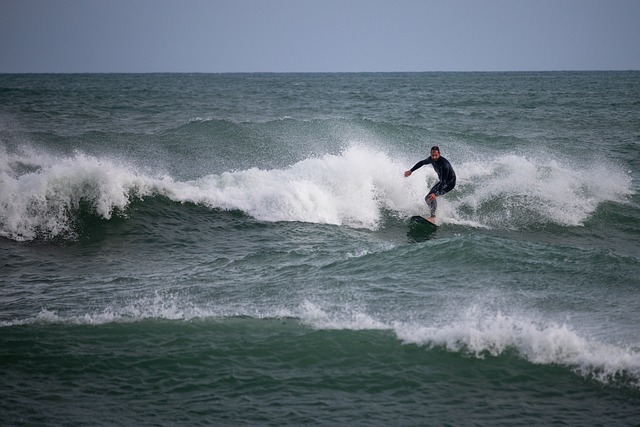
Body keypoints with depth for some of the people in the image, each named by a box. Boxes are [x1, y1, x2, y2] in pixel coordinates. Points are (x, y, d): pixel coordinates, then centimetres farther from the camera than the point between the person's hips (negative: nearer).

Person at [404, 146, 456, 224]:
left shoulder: (444, 164, -33)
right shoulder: (431, 159, -8)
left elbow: (443, 182, -37)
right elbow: (422, 163, 15)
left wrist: (436, 194, -46)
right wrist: (411, 171, 14)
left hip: (450, 182, -10)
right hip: (442, 181, 10)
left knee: (432, 197, -28)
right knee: (427, 198, 9)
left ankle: (433, 217, -32)